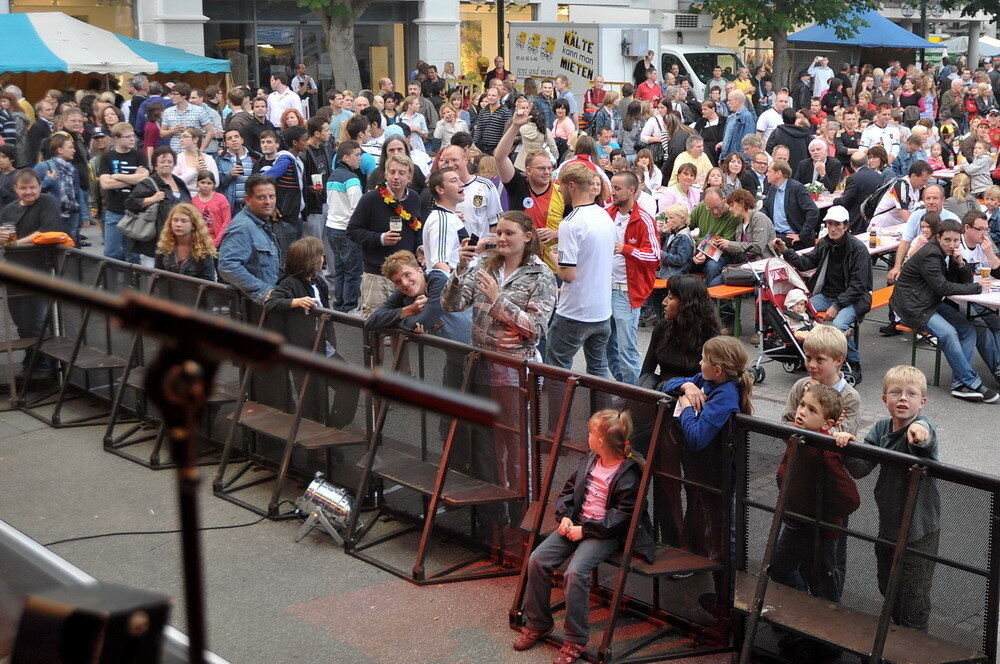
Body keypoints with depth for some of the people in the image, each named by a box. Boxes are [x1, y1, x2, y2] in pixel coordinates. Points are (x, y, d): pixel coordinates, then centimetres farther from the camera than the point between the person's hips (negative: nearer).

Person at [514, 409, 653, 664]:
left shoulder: (629, 473, -13)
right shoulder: (590, 460, 10)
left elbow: (621, 516, -16)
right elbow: (568, 490, 17)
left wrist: (585, 530, -17)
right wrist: (564, 516, -1)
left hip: (604, 533, -7)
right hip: (575, 524, 7)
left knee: (575, 571, -29)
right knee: (537, 560, -11)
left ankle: (575, 641, -14)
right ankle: (537, 623, 7)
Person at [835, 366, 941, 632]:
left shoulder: (921, 428, -19)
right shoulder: (881, 428, -1)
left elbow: (927, 435, -45)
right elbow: (860, 469, -8)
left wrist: (920, 430, -68)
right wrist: (848, 446, -27)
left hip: (920, 530, -6)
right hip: (888, 524, 6)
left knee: (913, 596, 5)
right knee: (887, 588, 22)